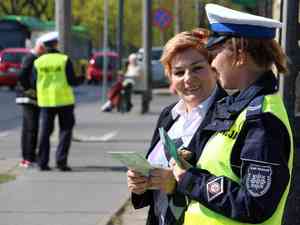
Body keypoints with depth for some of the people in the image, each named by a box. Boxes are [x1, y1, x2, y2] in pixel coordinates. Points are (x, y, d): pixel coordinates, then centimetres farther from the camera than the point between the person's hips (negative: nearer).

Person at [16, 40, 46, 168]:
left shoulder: (34, 58, 16)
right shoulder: (31, 58, -15)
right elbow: (21, 77, -25)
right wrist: (29, 90, -17)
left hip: (32, 99, 10)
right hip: (29, 99, -10)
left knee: (27, 129, 11)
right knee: (31, 128, -11)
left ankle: (26, 157, 15)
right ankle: (29, 159, -11)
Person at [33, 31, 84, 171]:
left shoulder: (38, 62, 0)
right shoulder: (64, 60, -8)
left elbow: (35, 82, 1)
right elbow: (71, 81, -11)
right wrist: (81, 79, 9)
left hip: (46, 101, 3)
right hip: (64, 100, -3)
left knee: (45, 131, 9)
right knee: (65, 131, 5)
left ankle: (42, 162, 5)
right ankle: (61, 161, -5)